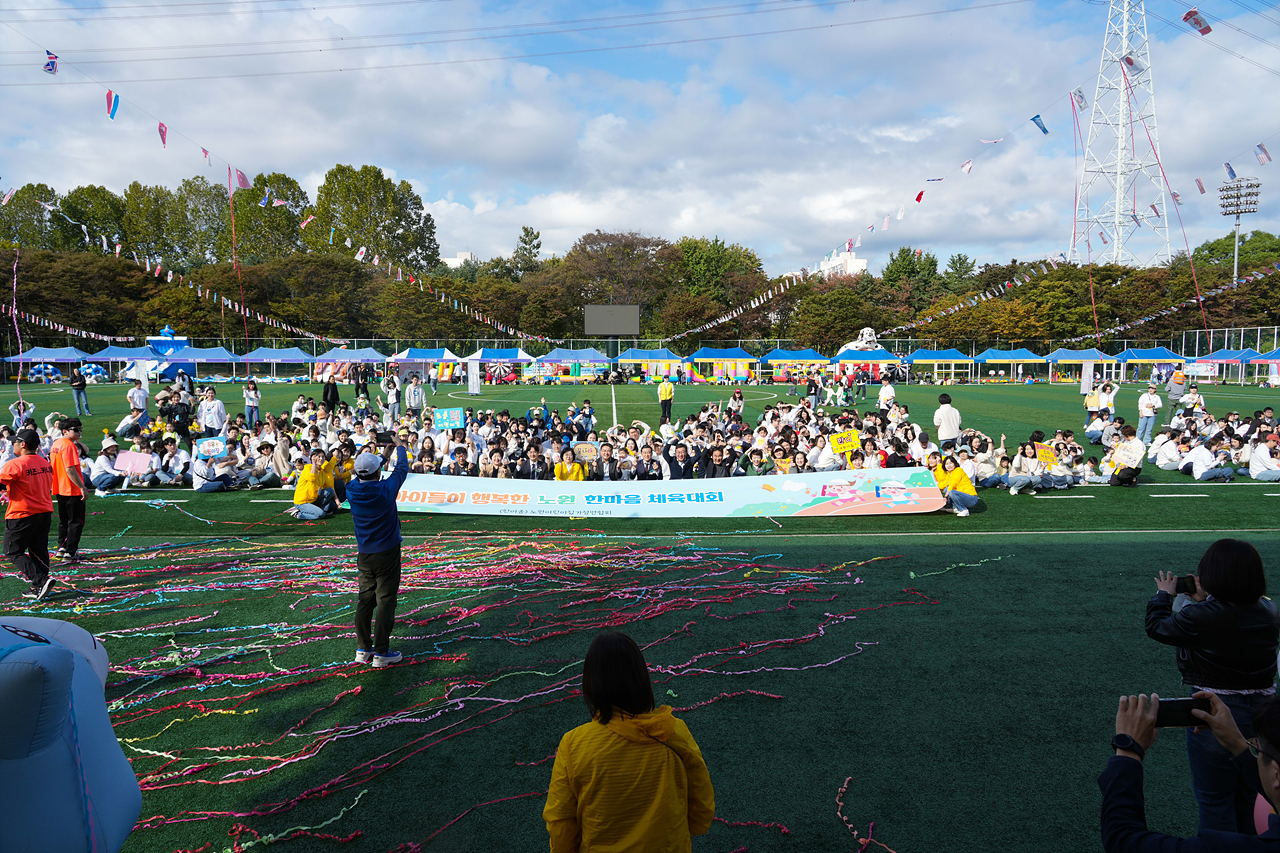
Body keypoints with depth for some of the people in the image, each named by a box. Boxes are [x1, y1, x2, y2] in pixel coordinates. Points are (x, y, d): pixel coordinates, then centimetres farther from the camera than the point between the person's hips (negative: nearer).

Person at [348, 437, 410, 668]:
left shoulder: (352, 490, -7)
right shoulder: (386, 489, -19)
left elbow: (366, 474, 16)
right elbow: (402, 469, 0)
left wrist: (386, 454, 27)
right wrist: (400, 446, 19)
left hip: (364, 555, 5)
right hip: (387, 553, -5)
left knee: (365, 600, 13)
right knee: (385, 601, 1)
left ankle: (363, 649, 19)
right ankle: (381, 653, 4)